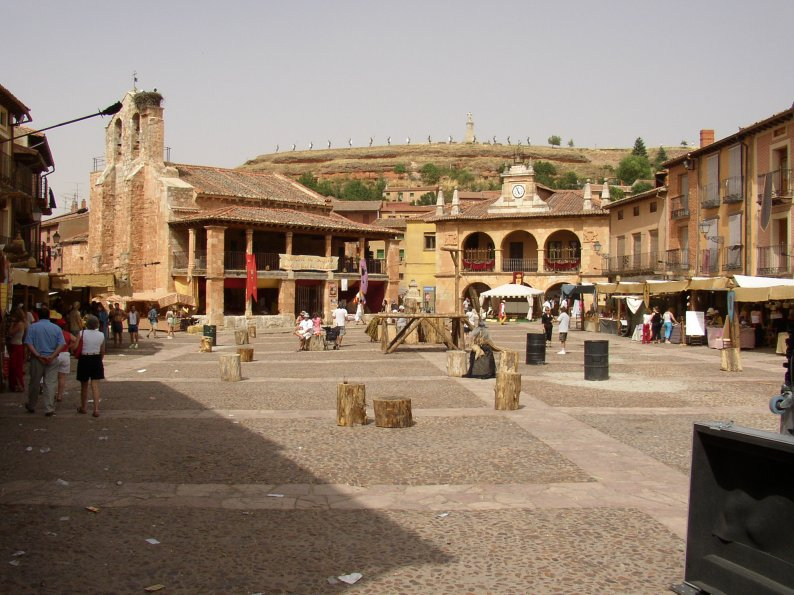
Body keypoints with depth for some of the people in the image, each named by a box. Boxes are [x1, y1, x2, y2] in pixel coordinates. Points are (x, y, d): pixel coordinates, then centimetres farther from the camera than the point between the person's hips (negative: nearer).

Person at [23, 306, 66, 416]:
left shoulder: (33, 327, -2)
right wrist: (52, 356, -12)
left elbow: (28, 343, -10)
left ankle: (31, 406, 29)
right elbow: (62, 344, -6)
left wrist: (38, 356, -13)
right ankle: (49, 409, -1)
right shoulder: (56, 328, 2)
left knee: (34, 383, 13)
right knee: (50, 384, 2)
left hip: (36, 359, 0)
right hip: (52, 360, 0)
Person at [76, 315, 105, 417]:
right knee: (95, 385, 1)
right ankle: (96, 408, -8)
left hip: (84, 359, -1)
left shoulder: (82, 334, -10)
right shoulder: (101, 335, -1)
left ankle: (83, 407, 29)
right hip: (96, 360, 2)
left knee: (84, 385, 14)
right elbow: (102, 352, 6)